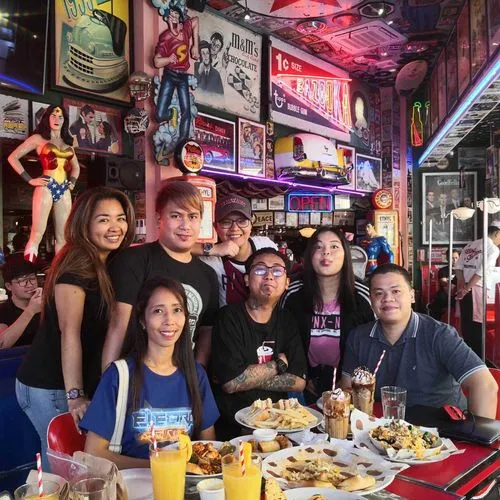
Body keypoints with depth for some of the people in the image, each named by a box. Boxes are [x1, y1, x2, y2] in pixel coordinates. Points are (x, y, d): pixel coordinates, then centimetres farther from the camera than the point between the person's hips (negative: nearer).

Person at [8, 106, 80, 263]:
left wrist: (72, 181, 13)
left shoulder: (67, 142, 19)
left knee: (63, 236, 4)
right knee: (37, 234, -12)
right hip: (46, 188, -5)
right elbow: (13, 158, 1)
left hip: (64, 191, 6)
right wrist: (30, 180, -6)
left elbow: (75, 166, 32)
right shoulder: (38, 138, 4)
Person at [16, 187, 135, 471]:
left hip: (85, 383, 8)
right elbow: (69, 331, -24)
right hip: (50, 388, -8)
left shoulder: (109, 266, 8)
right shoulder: (76, 266, -18)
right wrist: (75, 396, -27)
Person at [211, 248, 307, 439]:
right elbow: (231, 383, -16)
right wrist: (279, 364, -3)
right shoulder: (229, 317, -5)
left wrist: (248, 378, -11)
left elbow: (299, 382, 0)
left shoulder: (287, 321, 11)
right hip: (232, 426, -4)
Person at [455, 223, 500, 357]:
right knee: (477, 323, -1)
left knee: (466, 322, 13)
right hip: (477, 288, -7)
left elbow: (458, 266, 7)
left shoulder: (471, 245, 16)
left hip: (464, 288, 7)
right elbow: (481, 271, -16)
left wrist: (463, 285, 2)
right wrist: (467, 288, -14)